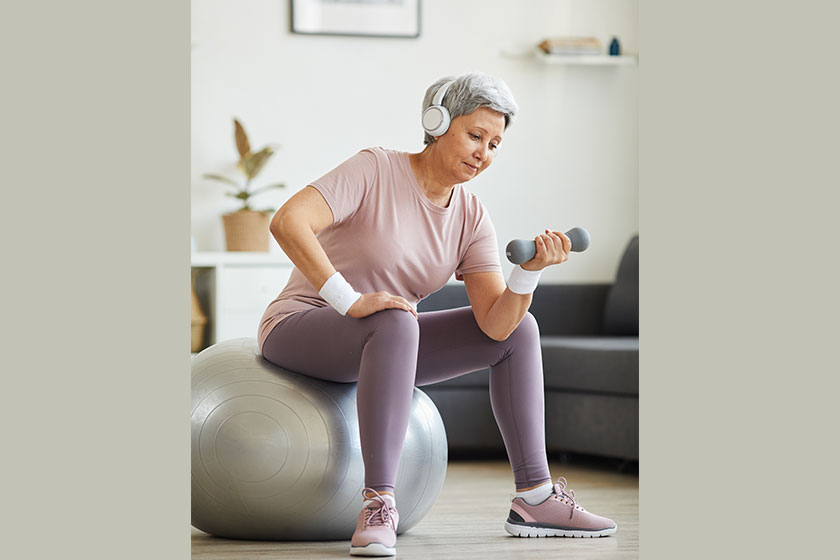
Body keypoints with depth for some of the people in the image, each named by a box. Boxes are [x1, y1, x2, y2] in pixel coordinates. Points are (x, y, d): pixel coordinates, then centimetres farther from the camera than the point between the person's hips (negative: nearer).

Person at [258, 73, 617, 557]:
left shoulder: (472, 217, 1)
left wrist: (531, 268, -26)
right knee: (396, 324, -39)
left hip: (378, 344, 7)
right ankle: (379, 504, -38)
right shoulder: (375, 170, -17)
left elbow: (496, 323, -9)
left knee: (519, 328, 2)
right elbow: (287, 222, -31)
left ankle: (535, 498, -1)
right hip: (300, 330, -7)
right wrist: (352, 302, -35)